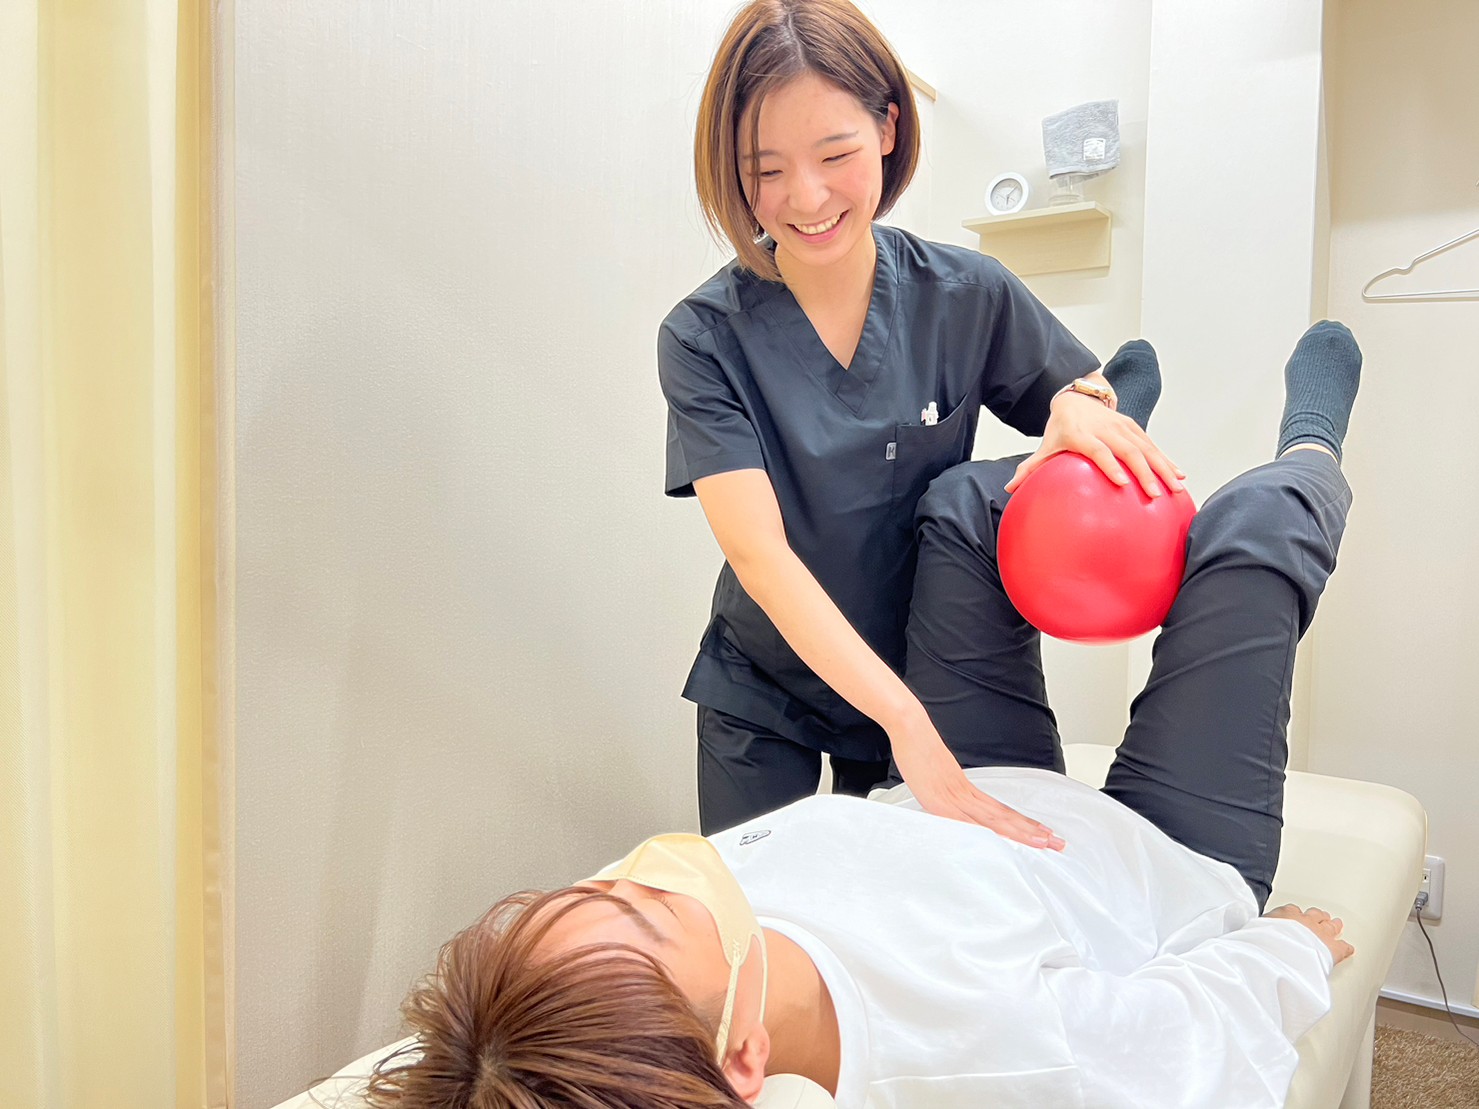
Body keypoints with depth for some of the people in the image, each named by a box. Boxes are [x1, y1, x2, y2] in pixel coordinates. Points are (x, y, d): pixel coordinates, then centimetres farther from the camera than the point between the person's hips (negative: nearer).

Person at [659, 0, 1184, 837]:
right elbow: (759, 553, -27)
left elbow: (1099, 402, 4)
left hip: (927, 686, 2)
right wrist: (909, 727, -38)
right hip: (762, 701, -1)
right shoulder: (705, 338, -17)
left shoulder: (969, 296, -10)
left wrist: (1079, 406, -22)